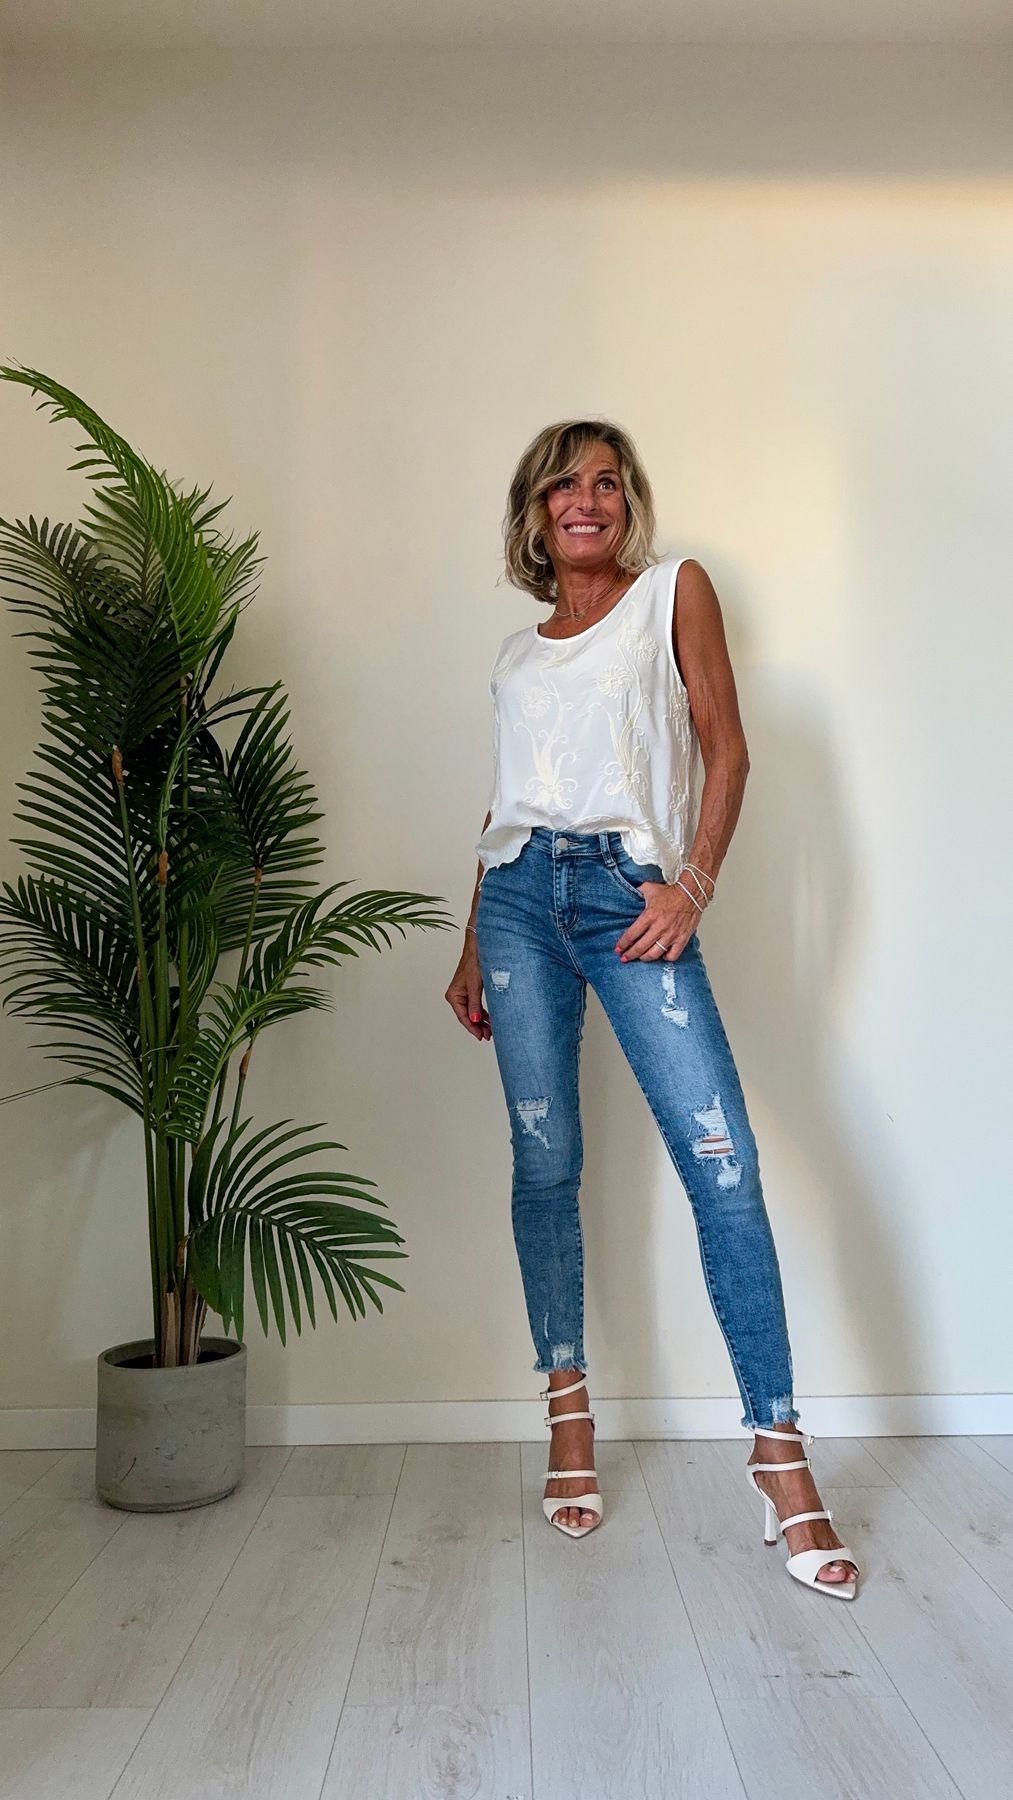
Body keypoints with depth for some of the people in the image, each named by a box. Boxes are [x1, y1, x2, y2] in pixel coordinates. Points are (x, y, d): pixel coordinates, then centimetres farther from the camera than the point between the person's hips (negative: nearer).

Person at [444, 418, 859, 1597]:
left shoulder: (673, 590, 11)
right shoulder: (516, 652, 20)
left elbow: (725, 747, 3)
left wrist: (694, 883, -10)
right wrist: (472, 950, 17)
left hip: (631, 896, -3)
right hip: (521, 894, 4)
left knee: (722, 1157, -12)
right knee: (544, 1164, 4)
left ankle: (778, 1455, -4)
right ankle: (569, 1421, 18)